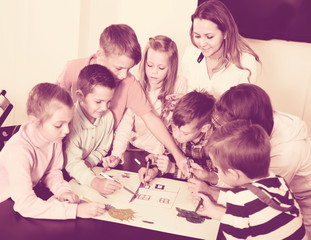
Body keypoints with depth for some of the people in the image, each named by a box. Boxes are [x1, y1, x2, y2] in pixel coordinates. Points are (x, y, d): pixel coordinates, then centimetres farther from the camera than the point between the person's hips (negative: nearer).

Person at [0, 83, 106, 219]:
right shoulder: (18, 151, -33)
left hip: (31, 194, 7)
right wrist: (76, 210, -38)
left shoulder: (53, 136, -12)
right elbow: (25, 204, -36)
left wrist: (62, 190, -18)